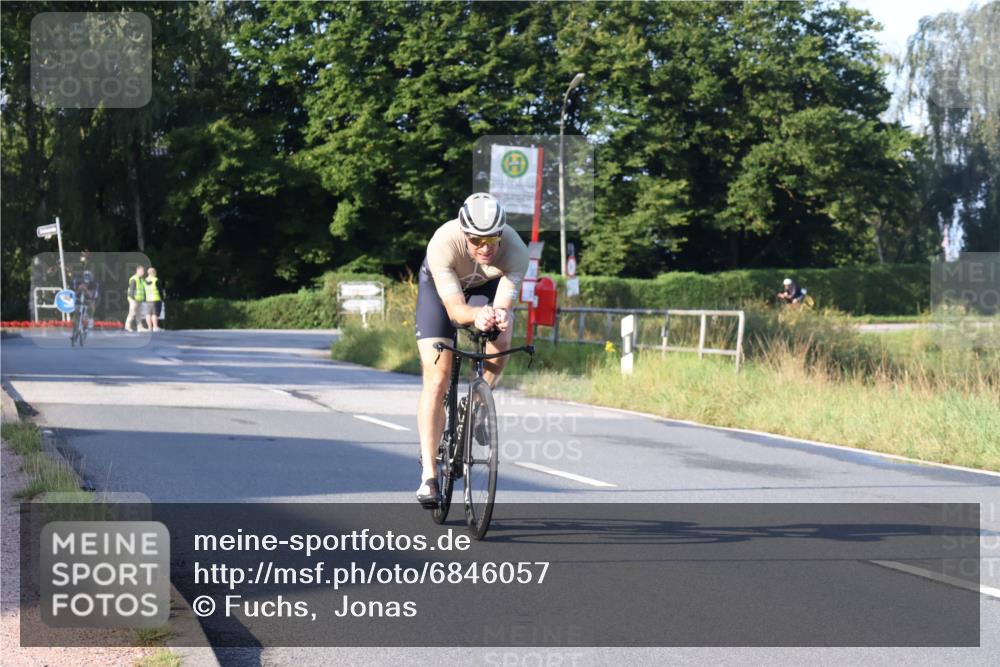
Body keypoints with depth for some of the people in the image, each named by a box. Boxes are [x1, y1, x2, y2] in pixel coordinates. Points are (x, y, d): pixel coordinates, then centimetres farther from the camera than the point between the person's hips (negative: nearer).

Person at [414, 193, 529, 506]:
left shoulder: (516, 251, -35)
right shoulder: (443, 243, -40)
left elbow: (504, 306, -38)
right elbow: (455, 308, -42)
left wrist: (502, 318, -62)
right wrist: (478, 315, -63)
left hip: (487, 285, 2)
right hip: (439, 284, -2)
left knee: (500, 347, -27)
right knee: (437, 380, -13)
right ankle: (428, 474, -11)